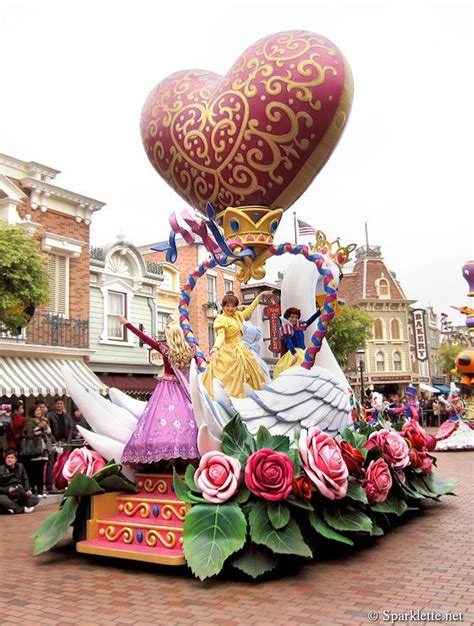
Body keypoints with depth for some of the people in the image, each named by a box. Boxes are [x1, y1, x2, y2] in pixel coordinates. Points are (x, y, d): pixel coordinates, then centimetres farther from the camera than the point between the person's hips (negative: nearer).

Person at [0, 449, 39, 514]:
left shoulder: (20, 467, 5)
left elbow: (25, 480, 12)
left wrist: (27, 490, -4)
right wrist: (7, 489, -23)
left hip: (18, 495, 4)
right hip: (5, 494, -4)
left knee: (36, 499, -15)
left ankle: (13, 507, -21)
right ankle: (22, 509, -28)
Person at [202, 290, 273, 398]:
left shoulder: (237, 315, 9)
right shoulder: (221, 319, -14)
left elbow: (249, 310, 24)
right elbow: (220, 335, -27)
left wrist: (260, 296, 27)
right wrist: (216, 348, -45)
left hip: (241, 350, 9)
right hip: (230, 352, -9)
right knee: (231, 377, -13)